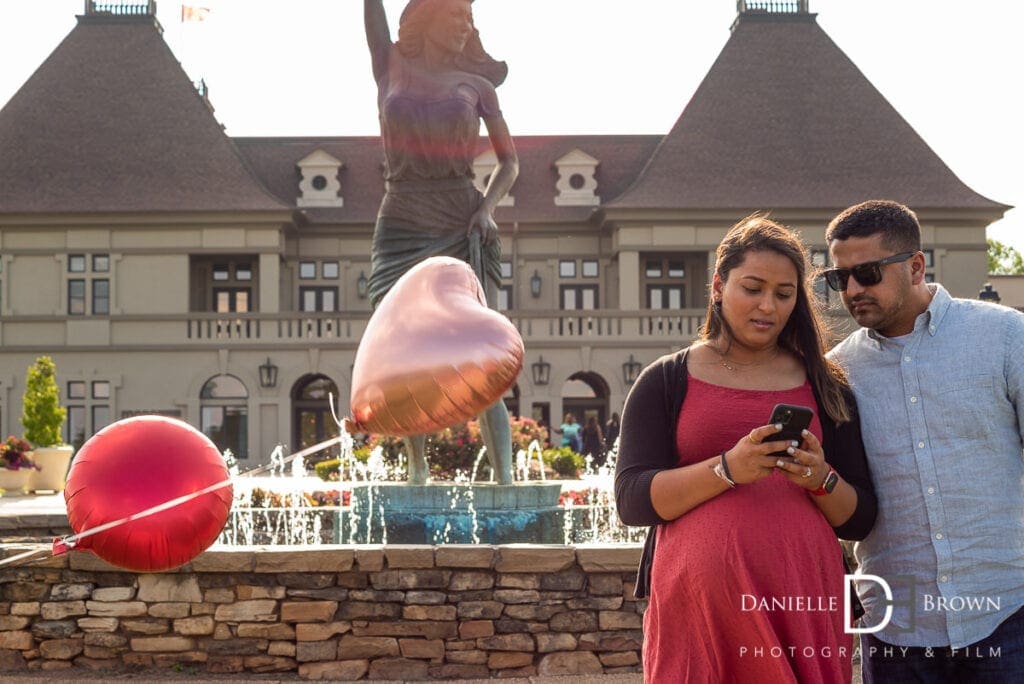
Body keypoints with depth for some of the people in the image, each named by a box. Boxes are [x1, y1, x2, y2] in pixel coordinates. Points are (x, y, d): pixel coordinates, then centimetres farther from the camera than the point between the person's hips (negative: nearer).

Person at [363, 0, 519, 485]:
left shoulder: (477, 85, 9)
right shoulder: (392, 66, 10)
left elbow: (509, 162, 13)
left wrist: (488, 206, -4)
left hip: (464, 231, 0)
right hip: (402, 230, 1)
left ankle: (505, 480, -10)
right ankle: (417, 468, 15)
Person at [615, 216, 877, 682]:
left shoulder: (823, 386, 12)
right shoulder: (665, 381, 5)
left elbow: (859, 520, 11)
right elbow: (632, 500, -5)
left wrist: (820, 479, -11)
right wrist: (728, 469, -19)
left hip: (802, 603, 2)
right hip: (696, 603, -2)